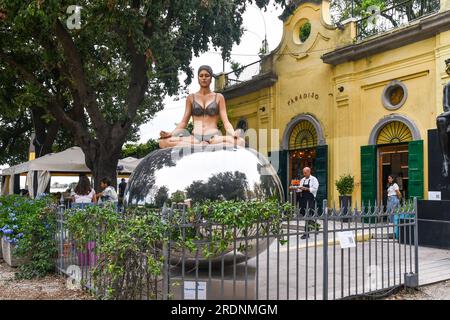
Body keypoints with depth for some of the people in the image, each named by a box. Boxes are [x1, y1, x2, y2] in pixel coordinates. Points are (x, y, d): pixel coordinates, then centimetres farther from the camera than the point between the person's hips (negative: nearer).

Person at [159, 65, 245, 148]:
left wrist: (233, 134, -15)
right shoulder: (191, 98, 18)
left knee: (240, 142, -34)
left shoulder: (218, 97, 14)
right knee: (163, 142, -28)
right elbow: (184, 121, 14)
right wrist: (171, 133, -5)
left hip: (214, 137, -1)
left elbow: (225, 121, 7)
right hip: (195, 137, 1)